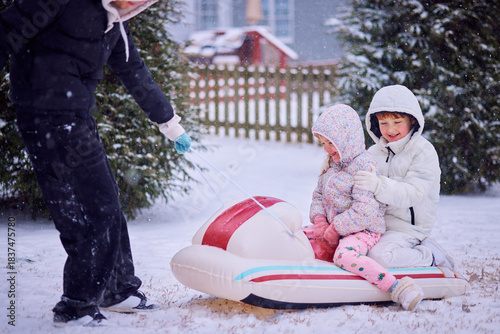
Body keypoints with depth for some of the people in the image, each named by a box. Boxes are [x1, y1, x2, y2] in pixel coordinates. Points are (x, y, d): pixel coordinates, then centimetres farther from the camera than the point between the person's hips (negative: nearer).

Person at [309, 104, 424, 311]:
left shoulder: (364, 165, -15)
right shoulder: (331, 165, 14)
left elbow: (365, 210, -23)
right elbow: (318, 196, 19)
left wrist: (335, 229, -19)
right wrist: (319, 220, -2)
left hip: (363, 231, -10)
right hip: (332, 229, 10)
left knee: (344, 256, -39)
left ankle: (397, 288, -45)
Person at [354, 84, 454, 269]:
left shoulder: (423, 151, -8)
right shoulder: (374, 153, 12)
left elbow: (413, 193, -22)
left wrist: (379, 186, -36)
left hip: (407, 228, -8)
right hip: (376, 223, 8)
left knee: (378, 256, -30)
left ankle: (431, 257, -5)